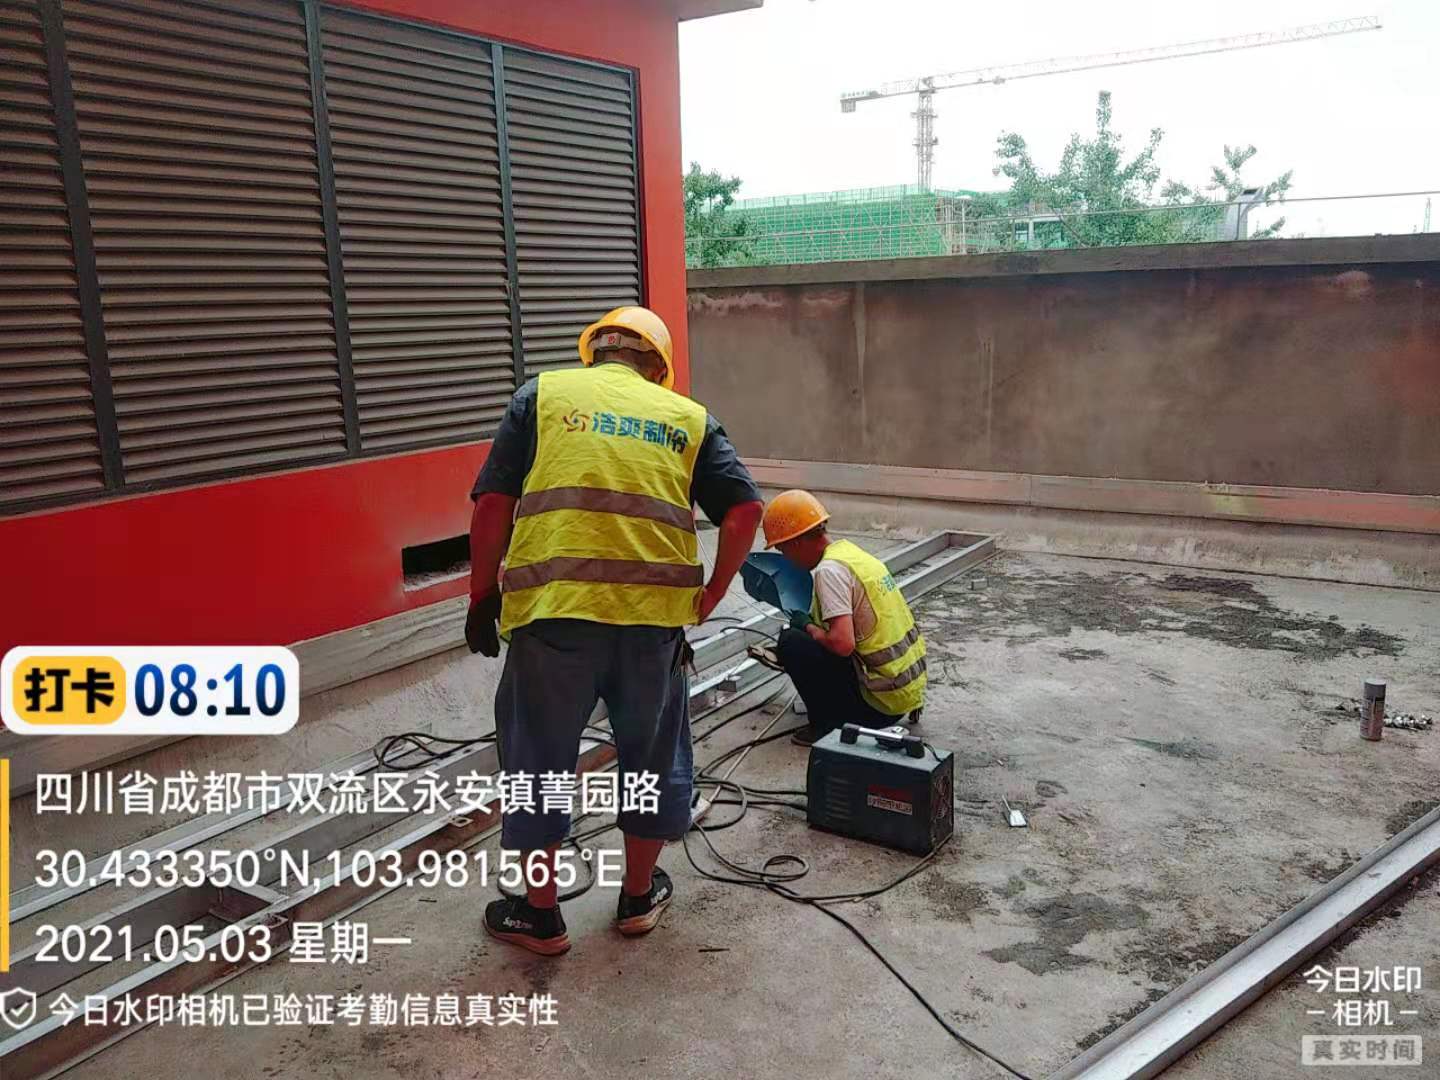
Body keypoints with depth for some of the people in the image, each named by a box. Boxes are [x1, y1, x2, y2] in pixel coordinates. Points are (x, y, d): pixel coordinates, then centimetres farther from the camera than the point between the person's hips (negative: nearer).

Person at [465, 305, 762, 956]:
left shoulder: (543, 394, 10)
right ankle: (639, 896, 36)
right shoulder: (687, 416, 13)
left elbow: (493, 504, 1)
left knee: (538, 757, 15)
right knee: (652, 753, 21)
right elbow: (745, 510, 3)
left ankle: (539, 913, 29)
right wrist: (707, 600, 10)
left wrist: (482, 596, 10)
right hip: (655, 617, 2)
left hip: (554, 613, -1)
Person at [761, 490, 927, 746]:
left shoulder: (829, 569, -18)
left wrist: (810, 630, -8)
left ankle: (827, 725, -2)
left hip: (883, 702, -9)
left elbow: (842, 643, -26)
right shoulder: (850, 550, 10)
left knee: (790, 641, -9)